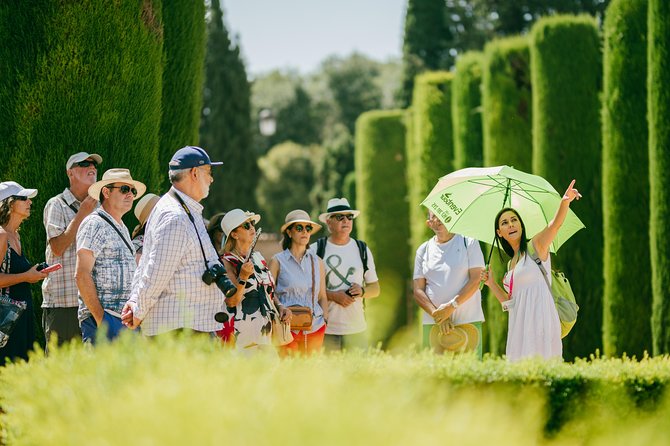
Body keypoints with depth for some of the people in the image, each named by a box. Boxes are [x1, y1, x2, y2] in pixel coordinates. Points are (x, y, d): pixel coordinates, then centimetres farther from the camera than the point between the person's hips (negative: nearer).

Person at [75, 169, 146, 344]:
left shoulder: (122, 229, 22)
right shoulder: (95, 224, -6)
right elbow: (82, 274, -15)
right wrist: (100, 318, -19)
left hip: (124, 317, 9)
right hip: (104, 317, -9)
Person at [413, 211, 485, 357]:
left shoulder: (469, 243, 4)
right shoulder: (423, 250, 12)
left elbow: (476, 280, -4)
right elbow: (418, 291, 7)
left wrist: (451, 306, -14)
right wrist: (437, 314, -9)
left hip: (468, 320, -2)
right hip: (432, 323, 3)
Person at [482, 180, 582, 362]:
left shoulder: (536, 246, 2)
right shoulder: (511, 264, 21)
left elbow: (555, 224, -17)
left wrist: (565, 202, -34)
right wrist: (492, 284, 12)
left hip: (540, 318, -7)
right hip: (519, 325, 7)